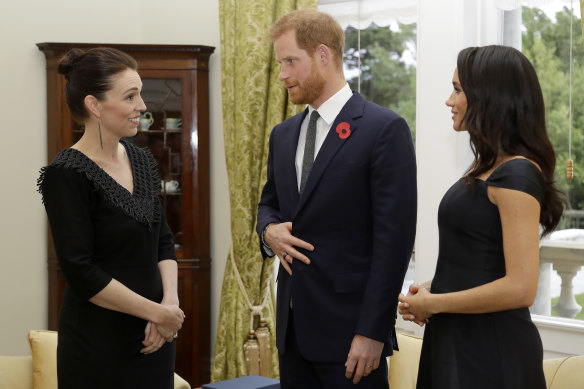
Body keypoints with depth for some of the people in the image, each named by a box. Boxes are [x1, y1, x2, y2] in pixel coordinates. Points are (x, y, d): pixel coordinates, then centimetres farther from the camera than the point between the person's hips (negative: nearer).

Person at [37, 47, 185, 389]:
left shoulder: (141, 160, 7)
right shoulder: (66, 175, -14)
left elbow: (163, 241, 9)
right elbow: (81, 273, -18)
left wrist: (170, 303, -7)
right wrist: (158, 312, -13)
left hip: (154, 337, 6)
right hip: (100, 344, -6)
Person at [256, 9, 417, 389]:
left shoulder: (385, 128, -9)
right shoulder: (283, 134, 12)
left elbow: (394, 237, -13)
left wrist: (372, 331, -16)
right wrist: (268, 230, -2)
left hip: (350, 329, -6)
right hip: (293, 328, 6)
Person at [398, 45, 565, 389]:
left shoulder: (517, 175, -18)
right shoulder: (486, 168, 10)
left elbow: (520, 288, -24)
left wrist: (433, 303, -14)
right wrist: (434, 288, 3)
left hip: (491, 351, -8)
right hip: (456, 340, 8)